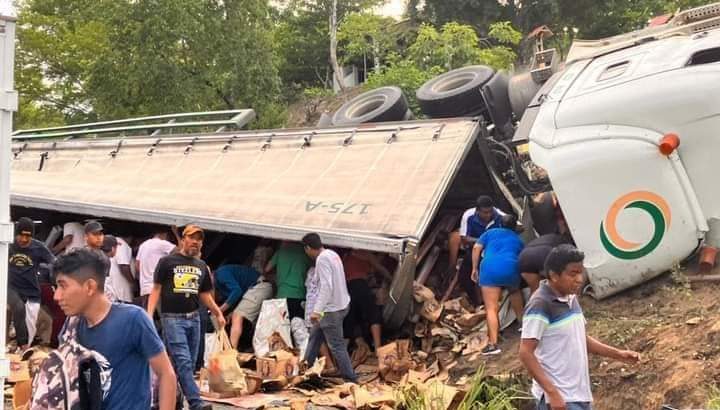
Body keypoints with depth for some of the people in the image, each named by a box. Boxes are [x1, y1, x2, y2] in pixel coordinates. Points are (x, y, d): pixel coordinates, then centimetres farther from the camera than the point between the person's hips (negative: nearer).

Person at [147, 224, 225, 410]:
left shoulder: (201, 266, 15)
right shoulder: (167, 261, -1)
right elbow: (156, 289, -1)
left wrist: (218, 313, 12)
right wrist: (149, 314, -11)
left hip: (194, 318, 6)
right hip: (172, 318, -6)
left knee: (190, 363, 7)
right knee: (183, 361, -13)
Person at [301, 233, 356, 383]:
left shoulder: (322, 259, -20)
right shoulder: (332, 254, 8)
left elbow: (326, 286, -28)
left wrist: (317, 310, -31)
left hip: (332, 309, -10)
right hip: (340, 303, 10)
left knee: (336, 345, -3)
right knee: (315, 335, 23)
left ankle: (350, 379, 2)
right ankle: (306, 365, 34)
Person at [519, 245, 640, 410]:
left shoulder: (571, 299, 10)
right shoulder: (541, 305, -17)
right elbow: (526, 353, -20)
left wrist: (618, 354, 13)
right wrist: (552, 392, -26)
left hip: (579, 394, 9)